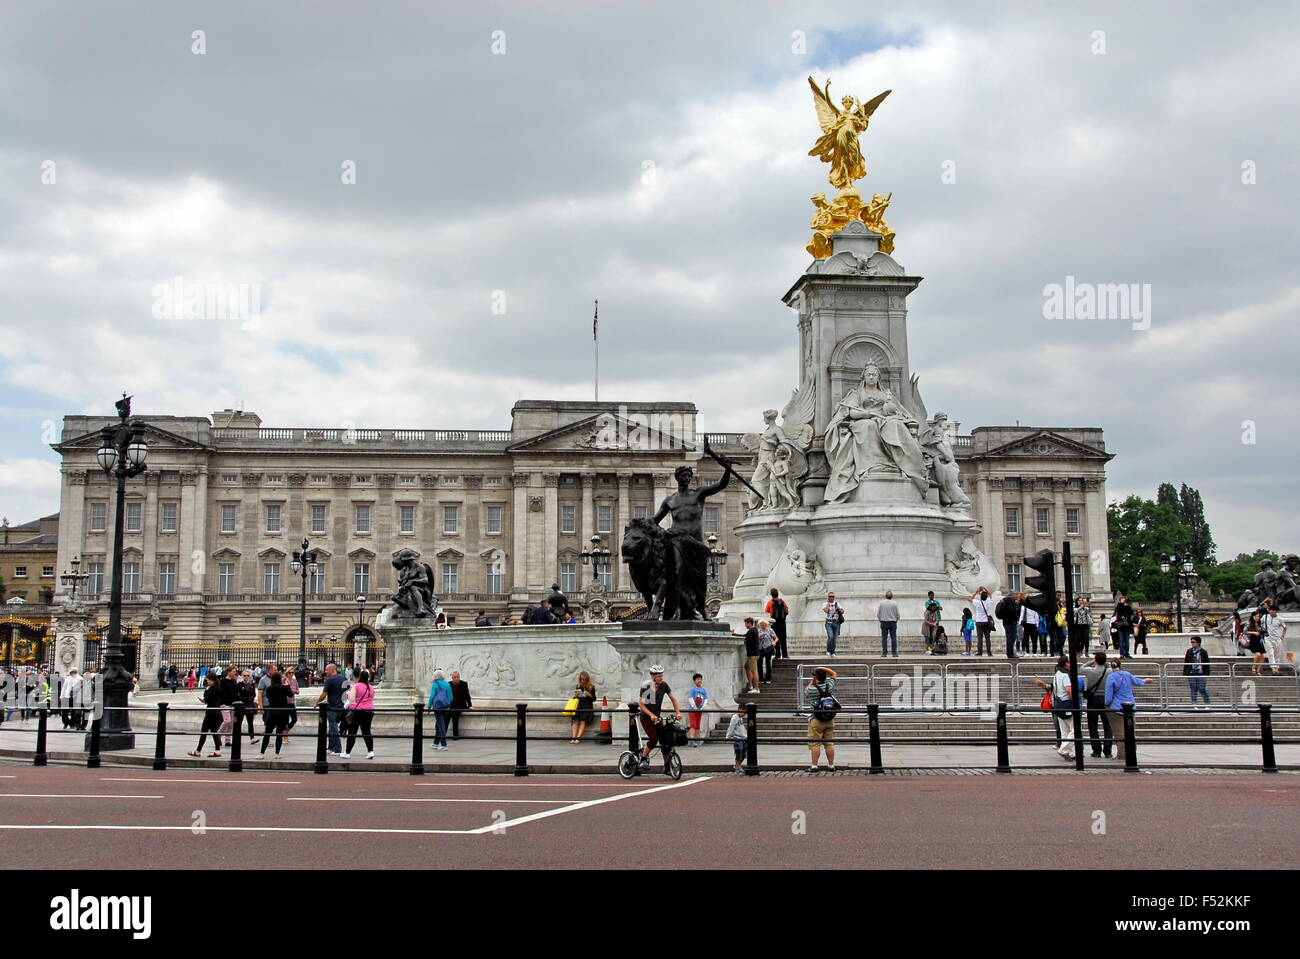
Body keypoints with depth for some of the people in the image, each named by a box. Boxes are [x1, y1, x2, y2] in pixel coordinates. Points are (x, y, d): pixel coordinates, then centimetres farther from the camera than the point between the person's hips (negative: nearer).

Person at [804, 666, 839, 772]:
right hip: (830, 720, 4)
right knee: (830, 743, 8)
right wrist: (823, 668, 8)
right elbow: (834, 674, 14)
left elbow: (805, 691, 11)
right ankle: (831, 765, 13)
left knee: (815, 744, -1)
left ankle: (814, 766, -2)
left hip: (816, 720, -4)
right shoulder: (829, 686, -4)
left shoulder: (811, 689, -14)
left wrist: (812, 682, 13)